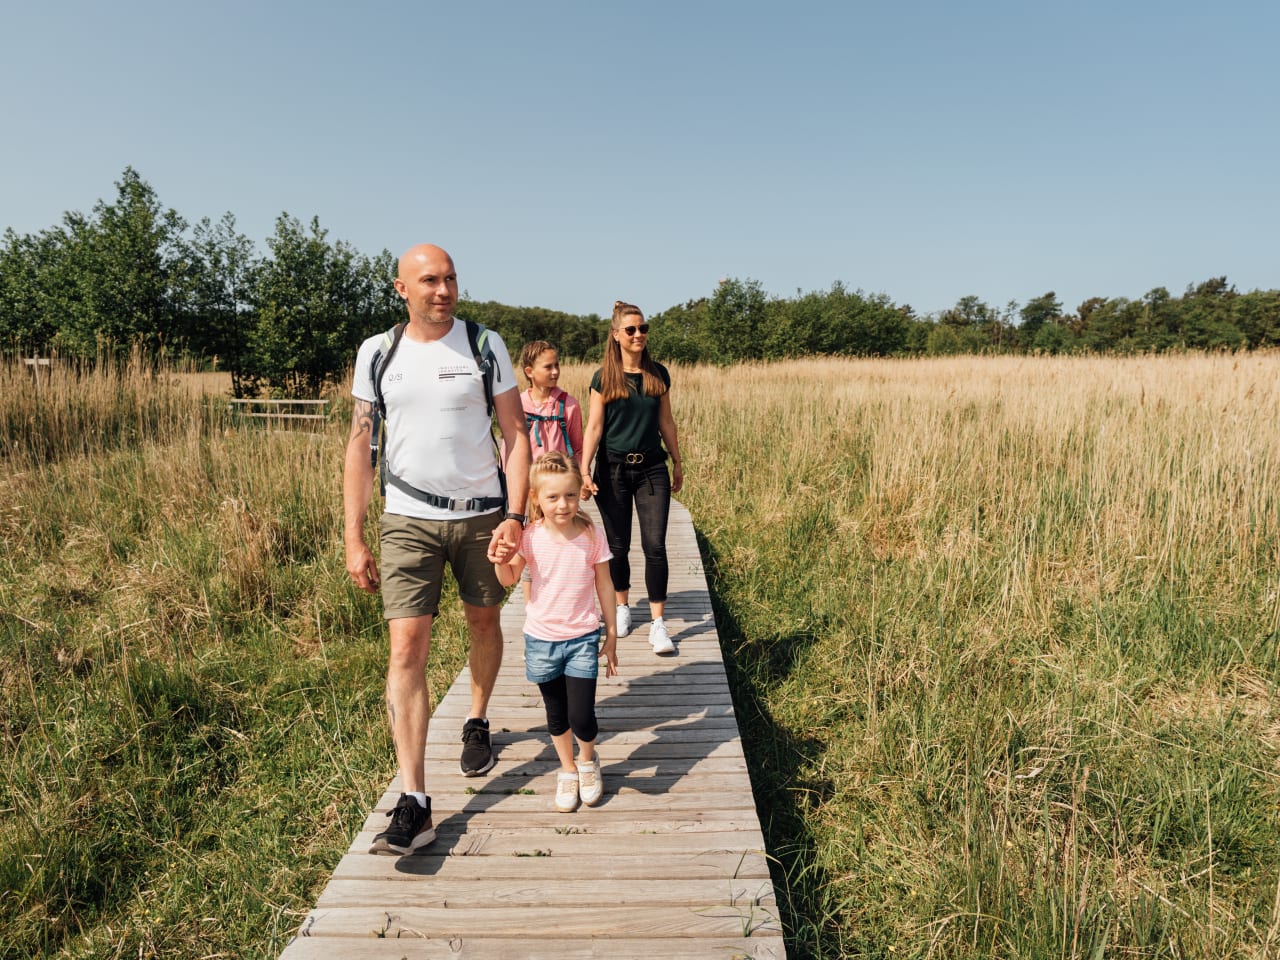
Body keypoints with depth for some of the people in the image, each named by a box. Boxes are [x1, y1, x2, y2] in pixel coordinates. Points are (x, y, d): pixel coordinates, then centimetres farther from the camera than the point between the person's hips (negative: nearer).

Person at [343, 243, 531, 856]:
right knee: (406, 648, -8)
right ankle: (413, 805, -3)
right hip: (409, 520, 0)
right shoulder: (377, 353, 2)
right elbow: (360, 446, 3)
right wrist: (353, 539, -2)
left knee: (484, 622, 16)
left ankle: (477, 723, 44)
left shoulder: (485, 346, -1)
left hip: (481, 515, 1)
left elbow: (516, 434, -2)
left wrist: (515, 517, -12)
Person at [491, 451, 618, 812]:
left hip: (583, 638, -1)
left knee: (581, 717, -4)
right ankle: (567, 769, 40)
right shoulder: (531, 537, -10)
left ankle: (588, 760, 28)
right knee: (556, 715, 15)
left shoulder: (592, 537, -10)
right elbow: (509, 579, 1)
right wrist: (500, 561, -22)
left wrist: (611, 636, 3)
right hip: (541, 639, 1)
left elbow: (604, 586, -1)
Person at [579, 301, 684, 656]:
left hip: (652, 468, 1)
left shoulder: (659, 374, 5)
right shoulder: (604, 377, -2)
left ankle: (658, 623, 0)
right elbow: (594, 427, -5)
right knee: (618, 545, 9)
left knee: (655, 546, -6)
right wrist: (584, 471, -13)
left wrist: (677, 462, 15)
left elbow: (666, 422, 12)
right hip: (613, 470, -1)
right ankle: (622, 606, 31)